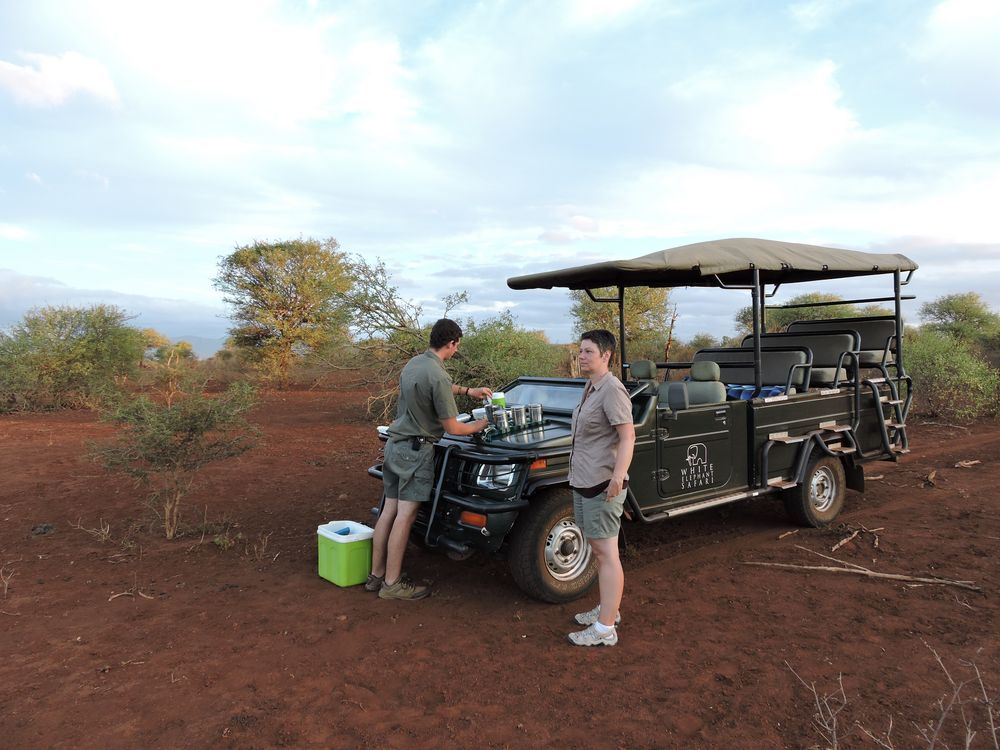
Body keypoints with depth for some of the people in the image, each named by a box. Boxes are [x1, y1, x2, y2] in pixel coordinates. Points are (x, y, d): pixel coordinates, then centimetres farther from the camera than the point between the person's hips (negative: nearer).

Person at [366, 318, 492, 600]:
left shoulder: (413, 363, 9)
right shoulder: (438, 376, -19)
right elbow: (452, 427, -14)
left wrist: (468, 391, 26)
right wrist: (479, 425, 4)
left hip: (395, 444, 9)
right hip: (416, 450, -9)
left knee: (389, 510, 12)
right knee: (405, 515, -3)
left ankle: (376, 574, 19)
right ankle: (392, 584, 3)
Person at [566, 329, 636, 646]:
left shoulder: (612, 390, -16)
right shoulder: (590, 387, 14)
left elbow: (627, 436, -23)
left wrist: (618, 474, -33)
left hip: (602, 484, -10)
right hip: (583, 481, 11)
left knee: (606, 553, -4)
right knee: (597, 549, 19)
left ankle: (605, 629, 2)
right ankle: (607, 609, 33)